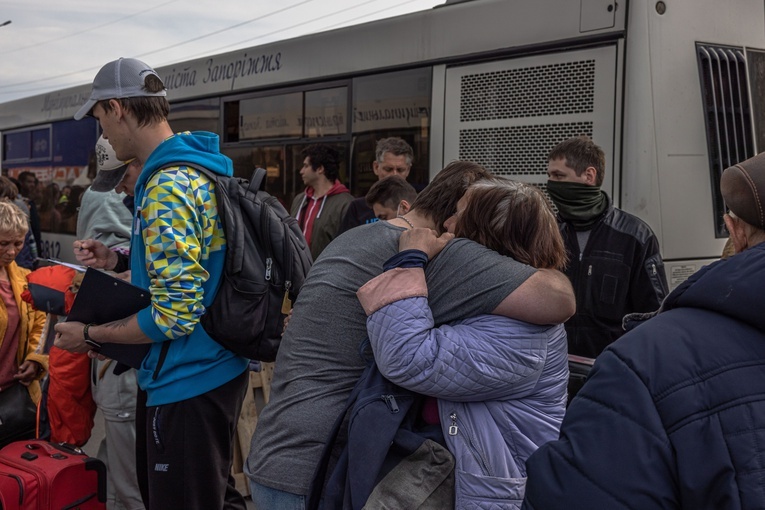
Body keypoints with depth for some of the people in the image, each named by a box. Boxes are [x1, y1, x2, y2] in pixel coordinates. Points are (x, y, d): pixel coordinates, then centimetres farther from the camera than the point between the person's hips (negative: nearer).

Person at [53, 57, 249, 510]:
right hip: (223, 369, 9)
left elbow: (175, 315, -26)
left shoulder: (166, 189, -24)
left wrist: (88, 335, -13)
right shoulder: (201, 167, 6)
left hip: (187, 385, -9)